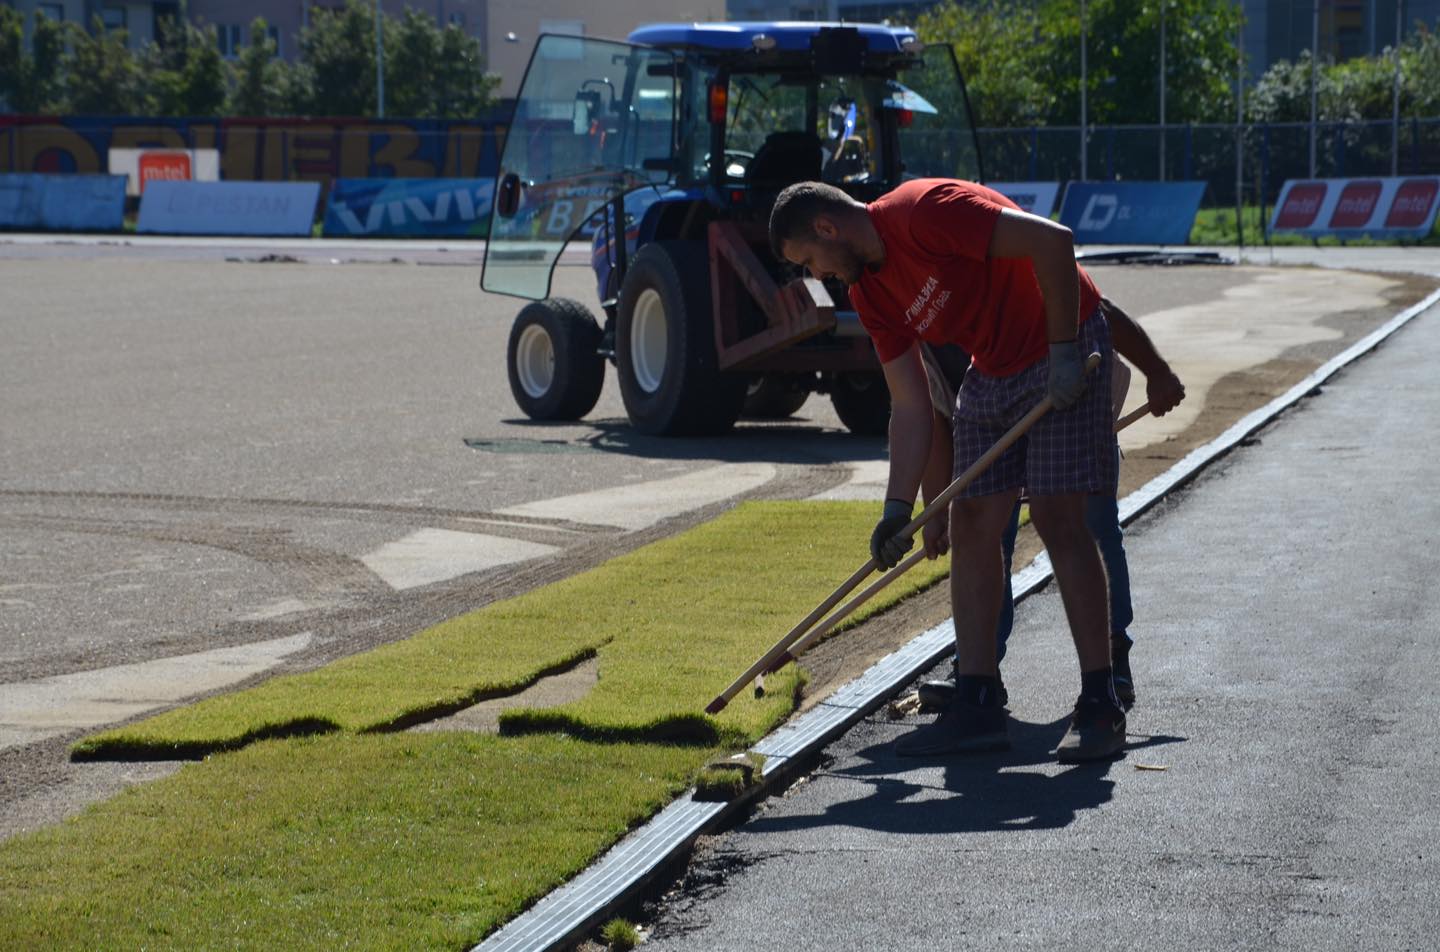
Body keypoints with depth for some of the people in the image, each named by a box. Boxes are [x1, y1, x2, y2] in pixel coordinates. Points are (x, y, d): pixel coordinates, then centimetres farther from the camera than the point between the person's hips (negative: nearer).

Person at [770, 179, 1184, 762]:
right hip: (991, 375, 9)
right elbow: (910, 407, 6)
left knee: (1058, 517, -13)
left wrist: (1063, 352, -24)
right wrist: (898, 509, -1)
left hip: (1067, 351, -9)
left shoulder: (923, 212, -22)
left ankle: (1099, 707, -9)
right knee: (973, 524, 1)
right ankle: (977, 705, 3)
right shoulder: (870, 292, 4)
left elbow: (1052, 241, -28)